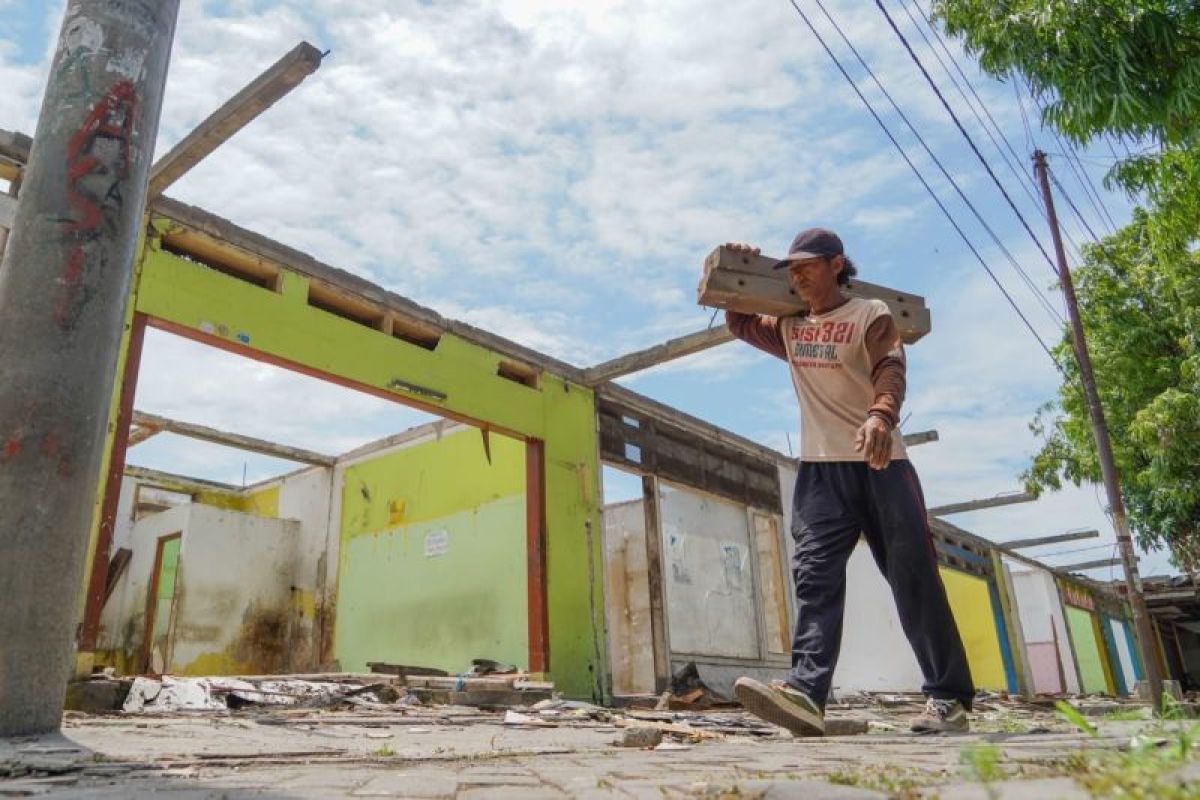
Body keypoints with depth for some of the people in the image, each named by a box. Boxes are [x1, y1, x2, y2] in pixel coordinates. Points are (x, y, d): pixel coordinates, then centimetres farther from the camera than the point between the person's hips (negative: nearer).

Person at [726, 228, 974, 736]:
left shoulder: (871, 315, 1)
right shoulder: (789, 327, 17)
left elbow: (891, 370, -16)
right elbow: (738, 323, 31)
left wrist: (880, 414, -37)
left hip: (880, 464, -3)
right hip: (819, 469, 4)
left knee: (914, 579, -1)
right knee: (814, 575, -14)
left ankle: (948, 698, 9)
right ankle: (805, 694, -25)